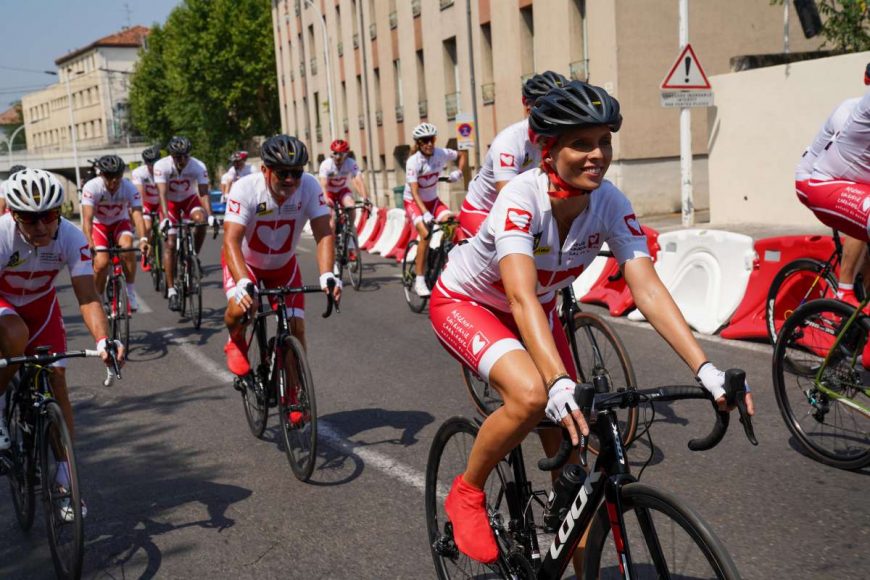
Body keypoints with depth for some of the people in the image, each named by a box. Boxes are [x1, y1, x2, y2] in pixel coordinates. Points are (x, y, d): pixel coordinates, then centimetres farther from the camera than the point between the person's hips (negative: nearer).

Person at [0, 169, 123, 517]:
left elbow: (87, 296, -33)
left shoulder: (71, 237, -29)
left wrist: (103, 339, -49)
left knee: (56, 380, -6)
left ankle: (66, 479, 3)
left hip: (41, 303, 2)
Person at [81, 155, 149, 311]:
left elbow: (137, 215, -34)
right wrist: (89, 243, -51)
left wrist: (143, 239, -51)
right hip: (99, 225, -1)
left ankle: (131, 292, -16)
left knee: (127, 247, -31)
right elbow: (87, 218, -35)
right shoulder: (91, 187, -27)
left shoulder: (129, 188, -24)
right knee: (101, 262, -22)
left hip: (120, 223, 1)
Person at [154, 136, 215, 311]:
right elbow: (162, 194, -32)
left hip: (190, 199, 1)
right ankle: (171, 291, -7)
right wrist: (165, 217, -45)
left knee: (201, 220, -33)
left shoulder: (199, 167, -23)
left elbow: (204, 193, -29)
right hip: (170, 203, -1)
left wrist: (210, 215, -44)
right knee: (170, 244, -10)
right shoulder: (161, 166, -25)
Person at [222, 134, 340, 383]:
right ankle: (236, 343, 7)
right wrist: (243, 283, -56)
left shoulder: (309, 186, -25)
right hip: (244, 261, -2)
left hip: (283, 264, 3)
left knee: (296, 329, -7)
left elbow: (324, 234, -30)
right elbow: (231, 240, -40)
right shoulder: (245, 189, -32)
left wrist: (327, 275, -47)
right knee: (241, 308, -30)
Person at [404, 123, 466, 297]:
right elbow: (414, 192, -30)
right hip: (413, 202, -4)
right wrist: (425, 213, -44)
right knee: (425, 234, -26)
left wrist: (458, 172, -11)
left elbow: (461, 156, 9)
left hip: (432, 200, 4)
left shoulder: (441, 154, -12)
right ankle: (419, 281, -19)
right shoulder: (413, 161, -23)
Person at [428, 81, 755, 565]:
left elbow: (648, 289, -28)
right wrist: (560, 383, -60)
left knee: (572, 445, -2)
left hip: (537, 312, 5)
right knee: (532, 395, -33)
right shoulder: (522, 198, -35)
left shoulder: (610, 204, -21)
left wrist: (706, 369, -40)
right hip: (464, 304, -5)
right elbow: (521, 298, -47)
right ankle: (466, 494, -6)